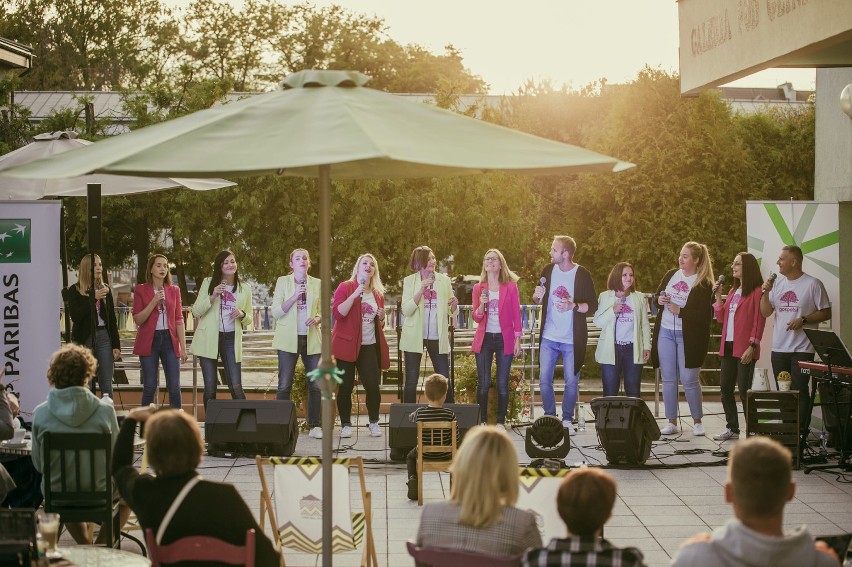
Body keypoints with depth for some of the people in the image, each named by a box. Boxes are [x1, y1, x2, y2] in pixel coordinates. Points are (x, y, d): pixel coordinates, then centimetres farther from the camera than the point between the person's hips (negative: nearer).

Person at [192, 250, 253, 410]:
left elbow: (249, 320, 13)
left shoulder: (245, 288, 9)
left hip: (232, 339, 1)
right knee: (210, 388, 2)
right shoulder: (208, 283, 4)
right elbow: (196, 311, -1)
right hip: (208, 339, -1)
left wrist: (242, 314, -9)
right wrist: (212, 297, -15)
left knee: (236, 388, -6)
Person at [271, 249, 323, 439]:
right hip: (288, 339, -2)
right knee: (284, 385, -3)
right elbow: (276, 312, -3)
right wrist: (294, 296, -15)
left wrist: (317, 318, -9)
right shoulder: (283, 282, 4)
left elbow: (323, 312, 14)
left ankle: (314, 425, 8)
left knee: (316, 384, 0)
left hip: (312, 339, 2)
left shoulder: (317, 284, 10)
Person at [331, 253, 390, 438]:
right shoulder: (345, 287, -1)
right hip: (347, 345, -4)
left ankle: (374, 423, 12)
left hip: (369, 346, 4)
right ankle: (345, 425, 11)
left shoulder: (378, 293, 14)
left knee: (372, 386, -5)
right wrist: (356, 294, -20)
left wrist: (381, 317, 4)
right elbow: (338, 313, -15)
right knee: (345, 386, -1)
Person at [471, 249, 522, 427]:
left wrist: (517, 340, -2)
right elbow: (476, 318, 5)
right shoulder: (478, 288, 7)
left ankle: (500, 422, 7)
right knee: (483, 383, -1)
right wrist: (482, 304, -15)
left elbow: (516, 315, 3)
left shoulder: (510, 287, 2)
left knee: (502, 383, 0)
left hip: (504, 339, -1)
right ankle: (482, 422, 6)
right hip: (484, 339, 1)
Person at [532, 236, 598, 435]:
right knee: (544, 380, 2)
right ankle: (549, 417, 17)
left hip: (572, 340, -3)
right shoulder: (548, 270, 4)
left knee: (571, 382, 3)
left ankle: (567, 420, 17)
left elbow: (593, 306, -7)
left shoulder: (582, 275, -8)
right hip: (549, 337, 3)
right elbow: (538, 299, 15)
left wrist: (573, 306, -23)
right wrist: (537, 296, -8)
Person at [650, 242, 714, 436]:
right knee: (668, 379, 6)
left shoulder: (704, 284, -8)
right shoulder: (671, 275, 9)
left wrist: (680, 311, -20)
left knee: (689, 380, -3)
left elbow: (704, 315, -15)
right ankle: (672, 422, 13)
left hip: (687, 336, -5)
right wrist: (659, 300, -4)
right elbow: (657, 296, 18)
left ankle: (697, 421, 12)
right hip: (665, 332, 5)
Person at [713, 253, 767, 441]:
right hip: (728, 347, 8)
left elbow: (759, 321, -12)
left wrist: (752, 347, -18)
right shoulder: (733, 291, 17)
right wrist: (718, 296, 6)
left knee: (744, 390, -6)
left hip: (745, 348, -8)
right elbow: (721, 318, 17)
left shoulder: (756, 292, -8)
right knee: (725, 388, 9)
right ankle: (732, 428, 19)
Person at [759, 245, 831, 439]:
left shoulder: (813, 284, -5)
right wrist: (765, 292, -4)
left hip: (802, 349, -6)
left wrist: (804, 320, -17)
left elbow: (826, 313, -4)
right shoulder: (777, 283, 11)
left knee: (799, 392, -7)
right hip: (779, 348, 6)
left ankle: (801, 433, -2)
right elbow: (765, 312, 11)